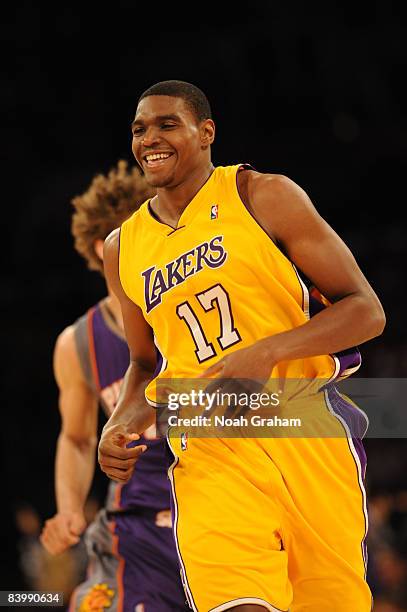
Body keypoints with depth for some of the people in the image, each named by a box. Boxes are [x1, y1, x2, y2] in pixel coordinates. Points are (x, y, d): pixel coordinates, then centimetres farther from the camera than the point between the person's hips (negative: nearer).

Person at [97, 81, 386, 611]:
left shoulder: (265, 197, 2)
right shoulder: (123, 249, 15)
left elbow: (367, 311, -2)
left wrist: (268, 352, -16)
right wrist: (120, 425, 7)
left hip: (305, 432, -1)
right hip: (209, 451, 2)